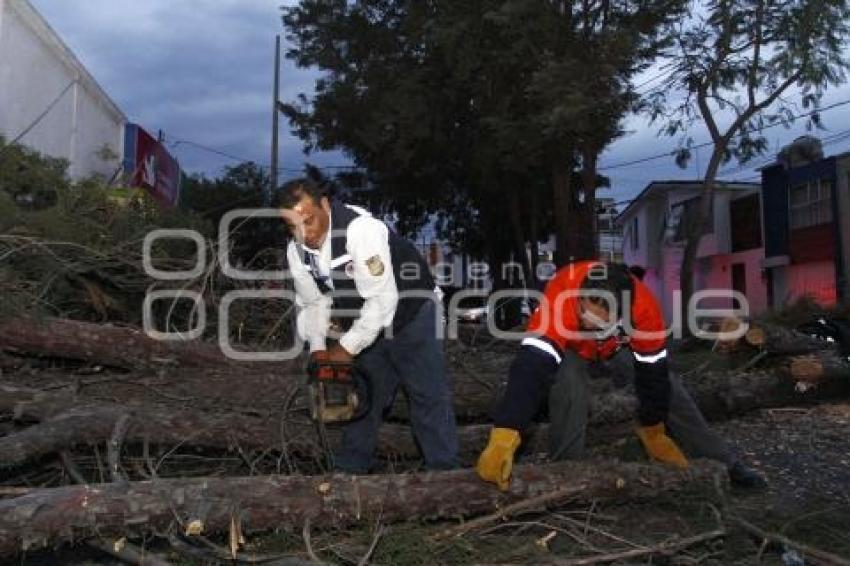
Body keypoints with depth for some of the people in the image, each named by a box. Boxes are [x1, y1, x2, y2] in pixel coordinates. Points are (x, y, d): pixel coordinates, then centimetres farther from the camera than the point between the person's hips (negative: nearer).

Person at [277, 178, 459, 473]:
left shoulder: (361, 228, -32)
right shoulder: (296, 251, -8)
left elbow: (382, 299, -33)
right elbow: (312, 303, 1)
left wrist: (348, 348, -26)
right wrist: (318, 348, -12)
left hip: (411, 315, -6)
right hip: (366, 324, 6)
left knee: (429, 398, -5)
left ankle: (444, 472, 4)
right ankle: (348, 470, 25)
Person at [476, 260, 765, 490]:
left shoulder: (642, 305, -36)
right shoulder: (558, 300, -46)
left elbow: (652, 373, -22)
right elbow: (531, 368, -54)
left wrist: (654, 435, -10)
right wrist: (501, 442, -62)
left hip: (619, 346, 3)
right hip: (569, 349, -2)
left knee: (668, 389, -3)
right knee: (570, 389, -32)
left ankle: (724, 465, 15)